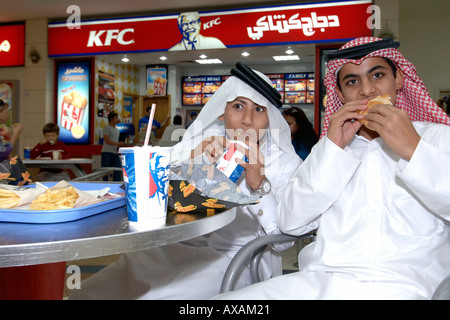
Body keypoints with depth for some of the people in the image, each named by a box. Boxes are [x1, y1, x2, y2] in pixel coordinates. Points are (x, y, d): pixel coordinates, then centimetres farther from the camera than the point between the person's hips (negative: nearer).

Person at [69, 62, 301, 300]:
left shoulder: (287, 164, -2)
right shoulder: (200, 142, 5)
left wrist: (259, 184, -23)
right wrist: (189, 162, -17)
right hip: (173, 249, 3)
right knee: (86, 293, -12)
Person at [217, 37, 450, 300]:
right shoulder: (333, 145, 18)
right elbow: (291, 222, 5)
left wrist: (413, 150, -9)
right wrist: (332, 149, -1)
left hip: (394, 285, -3)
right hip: (315, 278, 4)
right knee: (217, 299, -12)